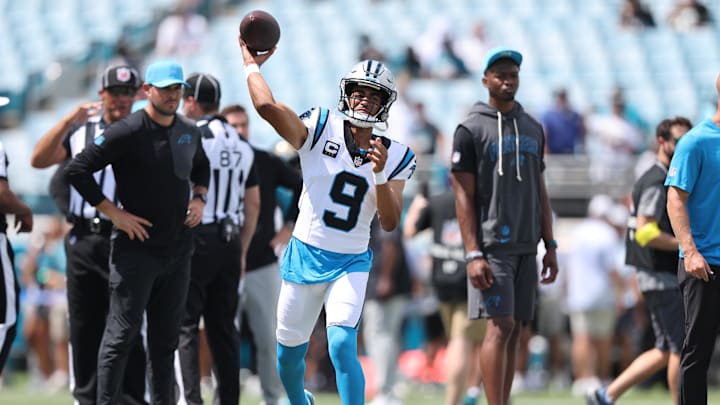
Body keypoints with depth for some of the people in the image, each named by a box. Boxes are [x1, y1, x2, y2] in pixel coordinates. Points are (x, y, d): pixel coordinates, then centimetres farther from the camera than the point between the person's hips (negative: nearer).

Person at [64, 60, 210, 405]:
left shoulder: (190, 132, 9)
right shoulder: (127, 132, -13)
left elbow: (200, 167, 31)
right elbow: (76, 170, -15)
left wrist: (199, 198, 10)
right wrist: (114, 213, -15)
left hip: (178, 247, 6)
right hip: (136, 247, -6)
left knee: (166, 337, 10)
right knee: (122, 332, -8)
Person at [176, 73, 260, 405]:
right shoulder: (242, 146, 13)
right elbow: (253, 206, 17)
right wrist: (241, 252, 22)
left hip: (196, 239, -7)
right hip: (230, 241, 7)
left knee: (183, 325, -5)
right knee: (223, 326, 12)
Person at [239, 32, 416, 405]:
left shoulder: (395, 157, -1)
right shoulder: (321, 129, -9)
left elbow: (390, 223, -7)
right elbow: (267, 107, -24)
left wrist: (380, 175, -20)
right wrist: (251, 64, -12)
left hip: (351, 264, 0)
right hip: (305, 257, 0)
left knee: (342, 347, -21)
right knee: (288, 355, 13)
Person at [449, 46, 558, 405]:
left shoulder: (533, 129, 15)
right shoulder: (471, 130, -3)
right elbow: (463, 196, -7)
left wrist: (550, 247, 13)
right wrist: (473, 254, -14)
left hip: (525, 246, 6)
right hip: (492, 246, -6)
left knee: (513, 332, 6)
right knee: (500, 327, -14)